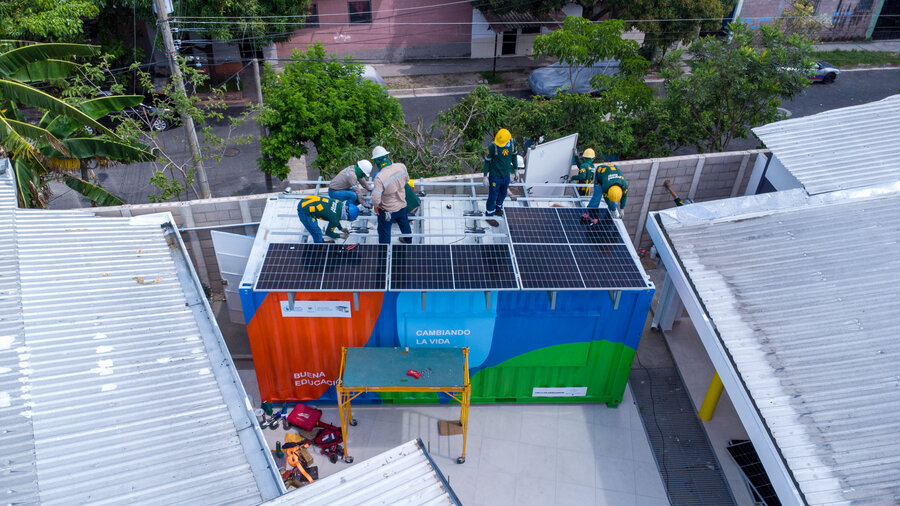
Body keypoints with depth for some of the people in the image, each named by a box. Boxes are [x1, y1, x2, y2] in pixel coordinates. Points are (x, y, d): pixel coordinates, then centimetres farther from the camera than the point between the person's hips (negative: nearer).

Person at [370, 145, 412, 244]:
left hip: (388, 210, -6)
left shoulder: (380, 177, -34)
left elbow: (376, 199, -34)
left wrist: (376, 206, -13)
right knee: (404, 224, 33)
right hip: (402, 205, 6)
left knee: (384, 232, 17)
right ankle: (408, 240, 58)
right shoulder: (401, 166, -18)